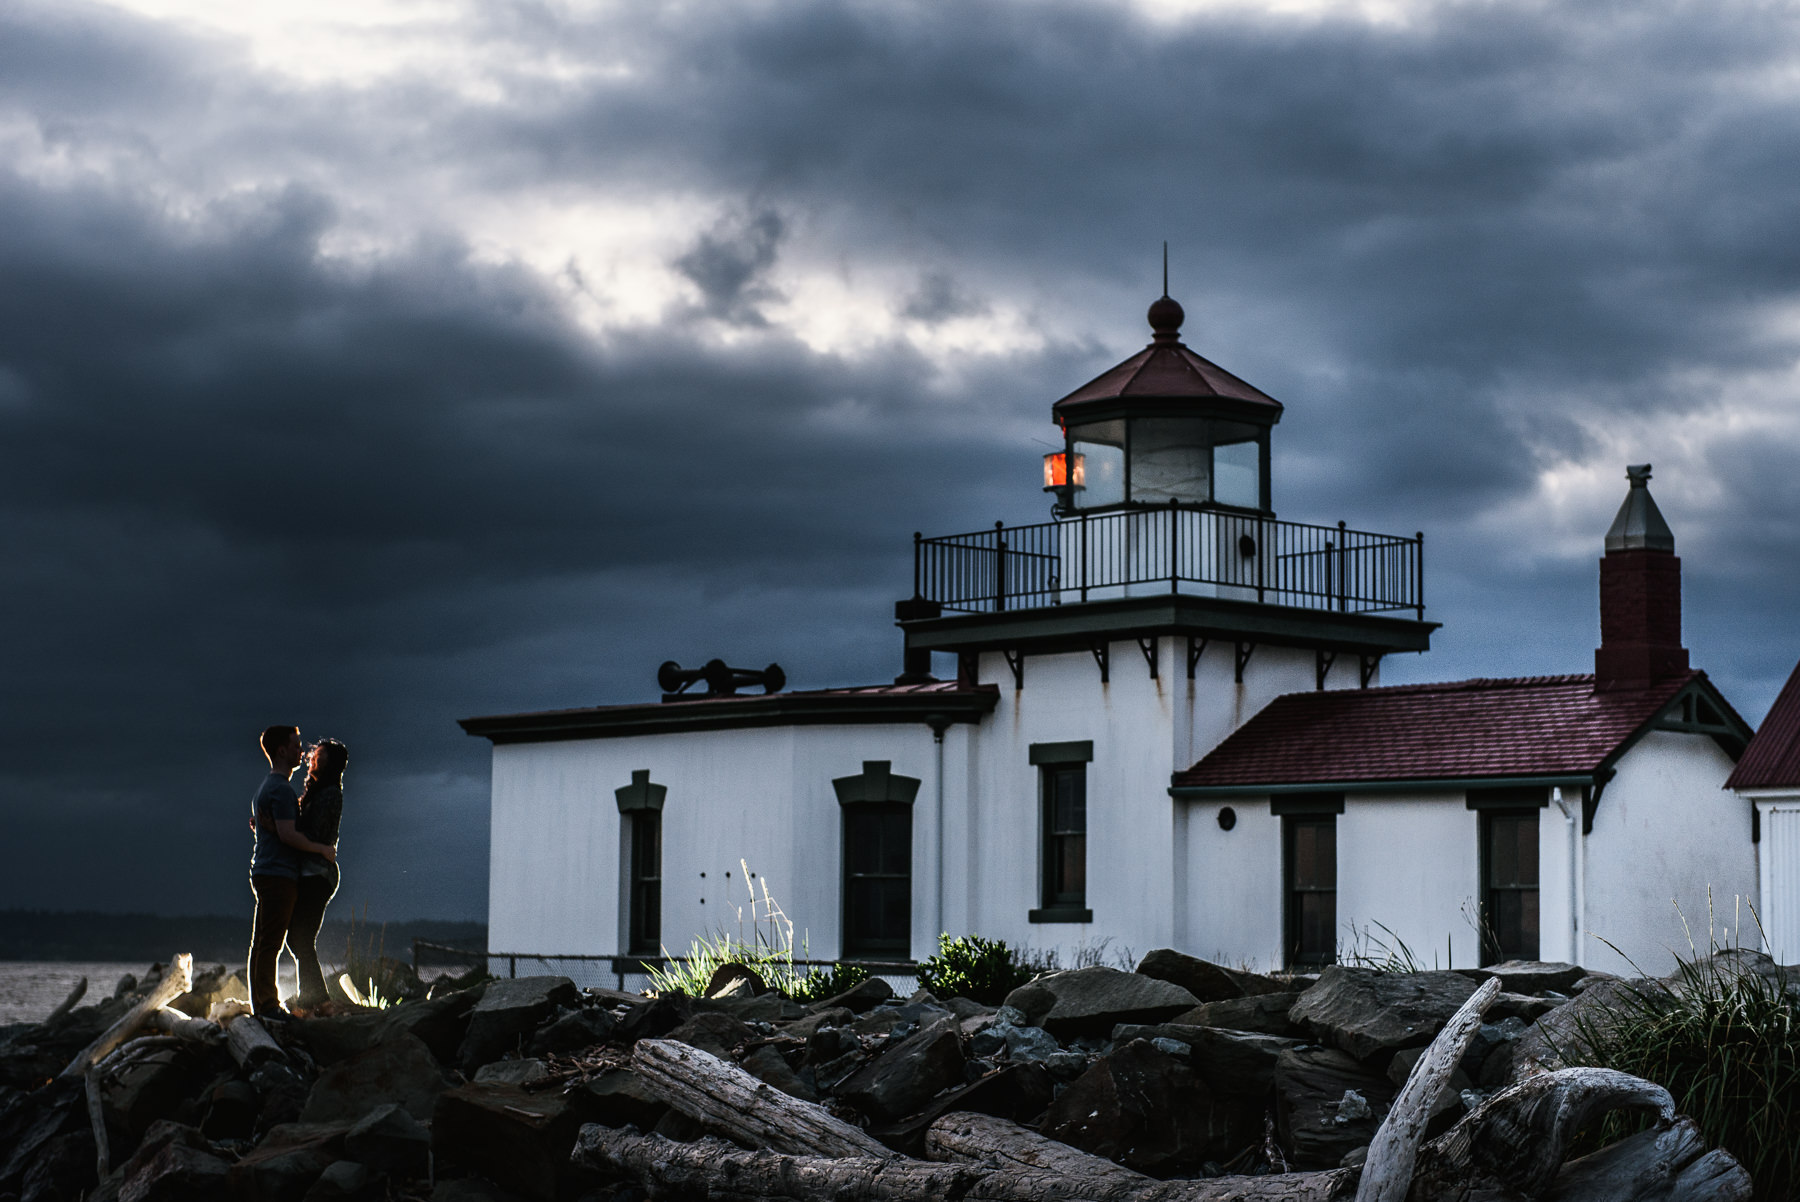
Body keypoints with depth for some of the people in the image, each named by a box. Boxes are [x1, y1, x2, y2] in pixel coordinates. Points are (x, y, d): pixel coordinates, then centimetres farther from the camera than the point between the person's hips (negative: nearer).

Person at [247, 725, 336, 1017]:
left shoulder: (264, 788, 21)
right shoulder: (281, 790, -13)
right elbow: (287, 834, -20)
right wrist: (322, 849, -11)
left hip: (263, 872, 10)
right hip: (279, 874, -10)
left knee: (262, 943, 10)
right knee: (270, 943, -10)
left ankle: (261, 1004, 13)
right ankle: (268, 1004, -10)